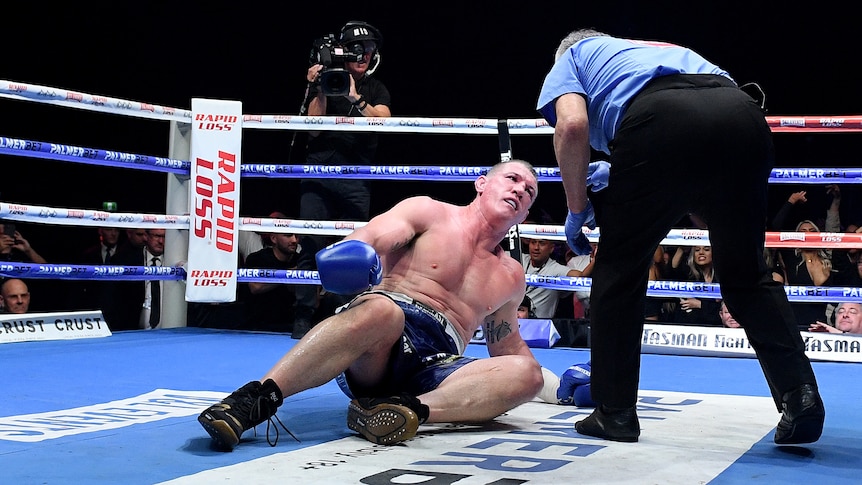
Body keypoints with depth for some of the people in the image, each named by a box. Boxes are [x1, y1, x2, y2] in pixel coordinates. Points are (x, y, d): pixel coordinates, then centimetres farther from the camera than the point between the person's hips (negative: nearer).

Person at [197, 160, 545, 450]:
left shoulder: (510, 276, 25)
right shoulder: (429, 212, 12)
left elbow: (508, 347, 35)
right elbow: (365, 242, -3)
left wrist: (557, 386, 23)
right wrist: (346, 255, -27)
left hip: (437, 366, 4)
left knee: (526, 373, -24)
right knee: (381, 309, -41)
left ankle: (406, 409, -41)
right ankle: (253, 400, -46)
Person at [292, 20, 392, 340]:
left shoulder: (376, 89, 15)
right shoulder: (325, 80, 10)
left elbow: (382, 119, -5)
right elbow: (314, 127, 2)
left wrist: (354, 97, -18)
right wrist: (319, 90, -8)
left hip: (356, 178, 1)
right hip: (319, 172, -1)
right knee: (311, 245, -6)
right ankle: (304, 316, -4)